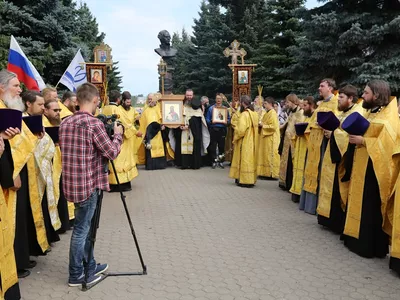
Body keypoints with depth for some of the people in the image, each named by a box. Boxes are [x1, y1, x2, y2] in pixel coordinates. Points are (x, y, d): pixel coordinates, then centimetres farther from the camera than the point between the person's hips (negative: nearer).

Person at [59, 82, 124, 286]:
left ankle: (90, 266, 32)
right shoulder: (94, 123, -17)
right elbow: (112, 153, -14)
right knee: (81, 229, 3)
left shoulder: (65, 123, 7)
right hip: (88, 183, -8)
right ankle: (76, 275, 16)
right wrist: (118, 134, 4)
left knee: (84, 226, 19)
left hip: (73, 182, 8)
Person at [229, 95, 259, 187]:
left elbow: (240, 130, -22)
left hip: (244, 142, -7)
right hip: (253, 142, 7)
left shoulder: (244, 114, -18)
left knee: (244, 160, 1)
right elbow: (256, 128, 10)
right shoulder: (255, 114, 5)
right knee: (251, 160, 14)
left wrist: (235, 139, -7)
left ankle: (244, 181, 5)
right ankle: (251, 179, 20)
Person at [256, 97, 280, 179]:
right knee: (265, 155, 11)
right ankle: (266, 172, 16)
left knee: (271, 156, -5)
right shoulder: (267, 113, 14)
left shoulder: (273, 113, -14)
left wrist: (263, 125, -14)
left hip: (271, 138, -10)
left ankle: (272, 173, 1)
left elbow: (273, 126, -21)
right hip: (265, 137, 10)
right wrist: (261, 124, 5)